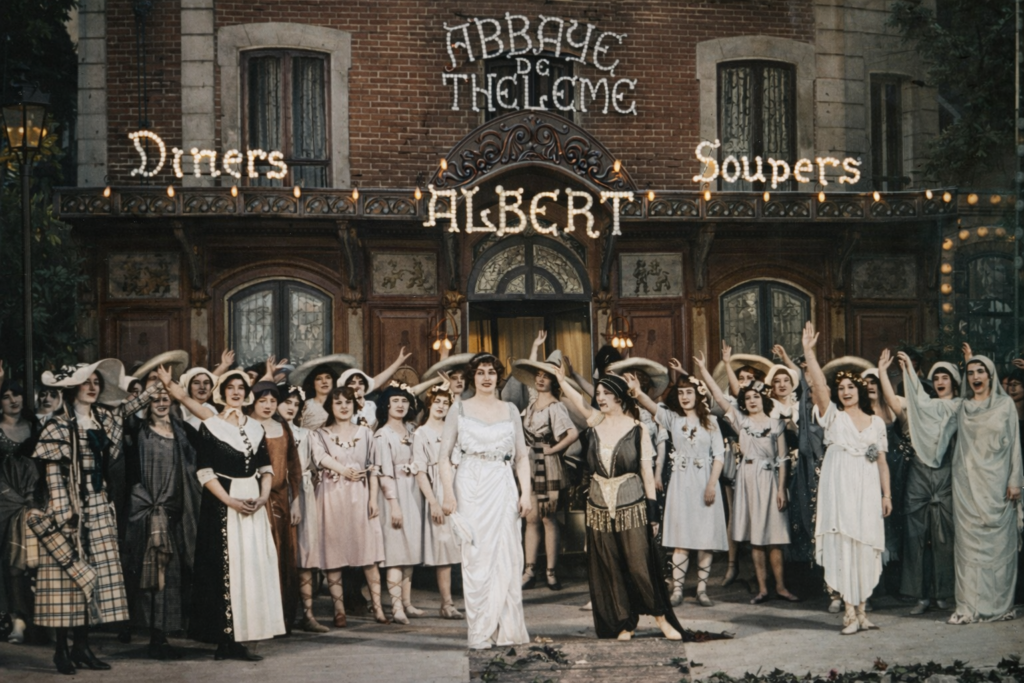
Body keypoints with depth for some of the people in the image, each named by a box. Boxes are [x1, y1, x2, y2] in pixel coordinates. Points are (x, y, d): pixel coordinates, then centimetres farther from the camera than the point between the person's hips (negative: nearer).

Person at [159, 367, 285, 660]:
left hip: (253, 505, 5)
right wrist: (231, 501, -16)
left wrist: (263, 497, -6)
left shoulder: (256, 428, 13)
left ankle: (239, 638, 6)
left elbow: (266, 467, 12)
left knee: (253, 566, 2)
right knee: (225, 568, -5)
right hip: (221, 504, -5)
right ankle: (226, 641, -1)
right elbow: (204, 471, -8)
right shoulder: (210, 426, -2)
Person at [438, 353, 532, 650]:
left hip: (502, 489, 2)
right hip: (470, 489, -2)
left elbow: (522, 456, 13)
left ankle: (507, 629, 7)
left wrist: (526, 493, 2)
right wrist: (448, 493, -10)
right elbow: (445, 456, 2)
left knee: (507, 557, 0)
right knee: (477, 558, -4)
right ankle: (480, 633, 0)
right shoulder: (459, 410, 5)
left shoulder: (510, 411, 12)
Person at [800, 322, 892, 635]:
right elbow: (819, 385, -7)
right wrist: (809, 352, -15)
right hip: (839, 488, -2)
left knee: (865, 545, 2)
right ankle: (851, 611, -6)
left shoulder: (876, 422, 13)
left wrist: (886, 493, 5)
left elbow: (882, 461, 12)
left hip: (867, 490, 2)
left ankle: (860, 608, 9)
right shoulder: (833, 416, 7)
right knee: (843, 544, -6)